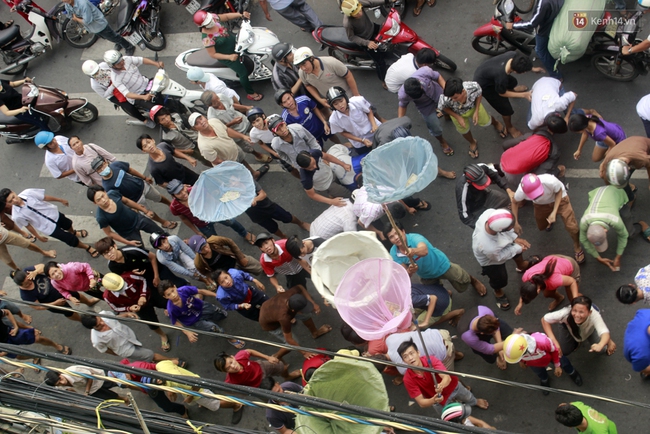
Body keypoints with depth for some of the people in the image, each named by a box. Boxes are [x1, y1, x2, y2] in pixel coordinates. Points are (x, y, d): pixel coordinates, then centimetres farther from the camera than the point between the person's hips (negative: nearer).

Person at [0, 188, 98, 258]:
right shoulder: (17, 216, -30)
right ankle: (87, 247, 37)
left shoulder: (27, 193, -27)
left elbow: (45, 197, -12)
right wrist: (38, 236, 3)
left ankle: (74, 232, 71)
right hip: (49, 227, -3)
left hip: (53, 213, 4)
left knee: (68, 224, 34)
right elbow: (27, 225, -12)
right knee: (71, 240, 6)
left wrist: (61, 200, 4)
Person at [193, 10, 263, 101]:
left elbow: (226, 16, -6)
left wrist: (241, 15, -20)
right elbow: (212, 54, -27)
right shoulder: (207, 38, -37)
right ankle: (250, 93, 28)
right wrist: (229, 57, -30)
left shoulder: (212, 17, -20)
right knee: (243, 73, 5)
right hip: (226, 56, -7)